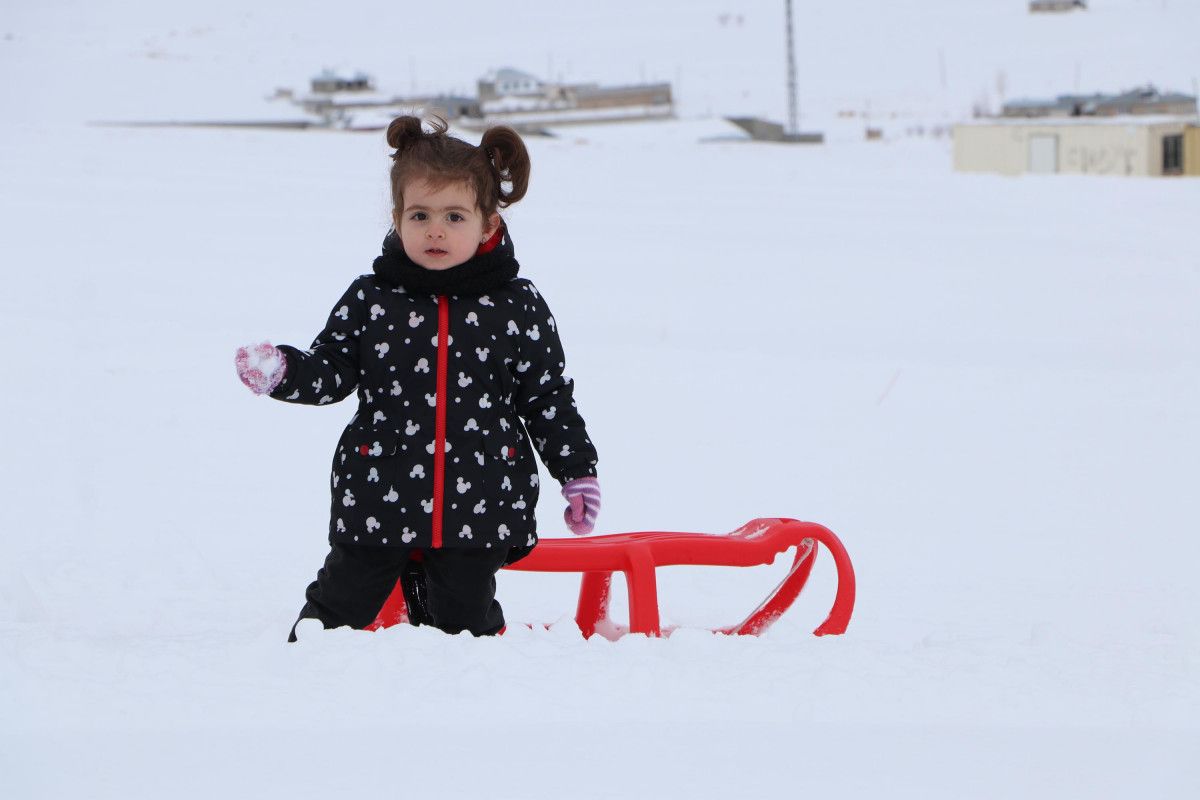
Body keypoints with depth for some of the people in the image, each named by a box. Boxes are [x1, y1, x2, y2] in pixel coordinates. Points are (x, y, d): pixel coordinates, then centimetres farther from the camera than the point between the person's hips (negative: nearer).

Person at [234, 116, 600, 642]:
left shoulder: (519, 308, 0)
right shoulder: (370, 301, 0)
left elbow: (548, 397, 6)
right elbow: (331, 371, 5)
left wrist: (578, 472, 6)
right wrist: (280, 372, -14)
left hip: (477, 510, -1)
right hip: (378, 500, 1)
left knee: (464, 623, 7)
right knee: (340, 609, 9)